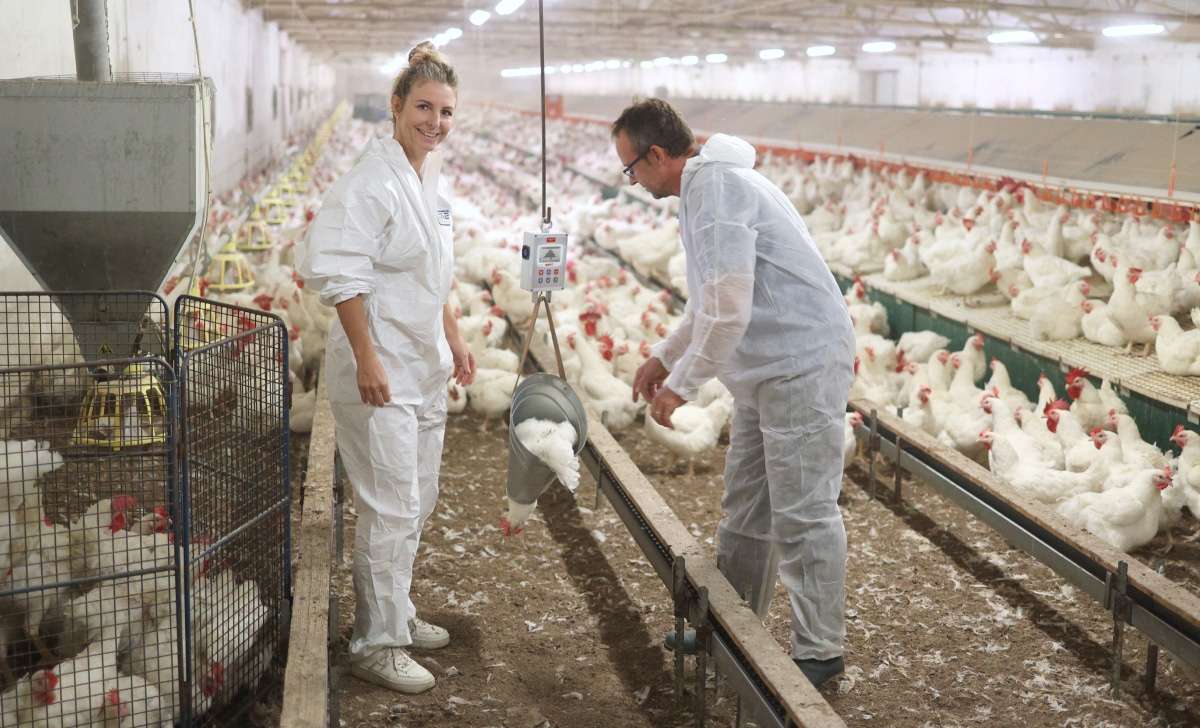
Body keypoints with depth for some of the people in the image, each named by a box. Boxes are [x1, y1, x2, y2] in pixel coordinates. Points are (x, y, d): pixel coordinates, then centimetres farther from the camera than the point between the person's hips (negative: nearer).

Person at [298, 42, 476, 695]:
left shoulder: (434, 179, 11)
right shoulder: (372, 181, -16)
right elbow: (341, 275, -20)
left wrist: (453, 340, 19)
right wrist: (367, 359, -22)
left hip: (424, 366, 9)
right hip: (381, 369, -9)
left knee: (417, 501, 16)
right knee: (390, 508, -5)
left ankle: (396, 614, 32)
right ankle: (376, 643, 7)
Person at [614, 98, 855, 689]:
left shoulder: (715, 185, -18)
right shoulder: (703, 185, 15)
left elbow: (728, 307, -26)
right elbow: (712, 300, 27)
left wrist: (681, 384, -18)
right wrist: (664, 356, 24)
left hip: (801, 365, -11)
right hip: (764, 372, 11)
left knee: (803, 514, -4)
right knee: (745, 507, 19)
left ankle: (819, 652, 7)